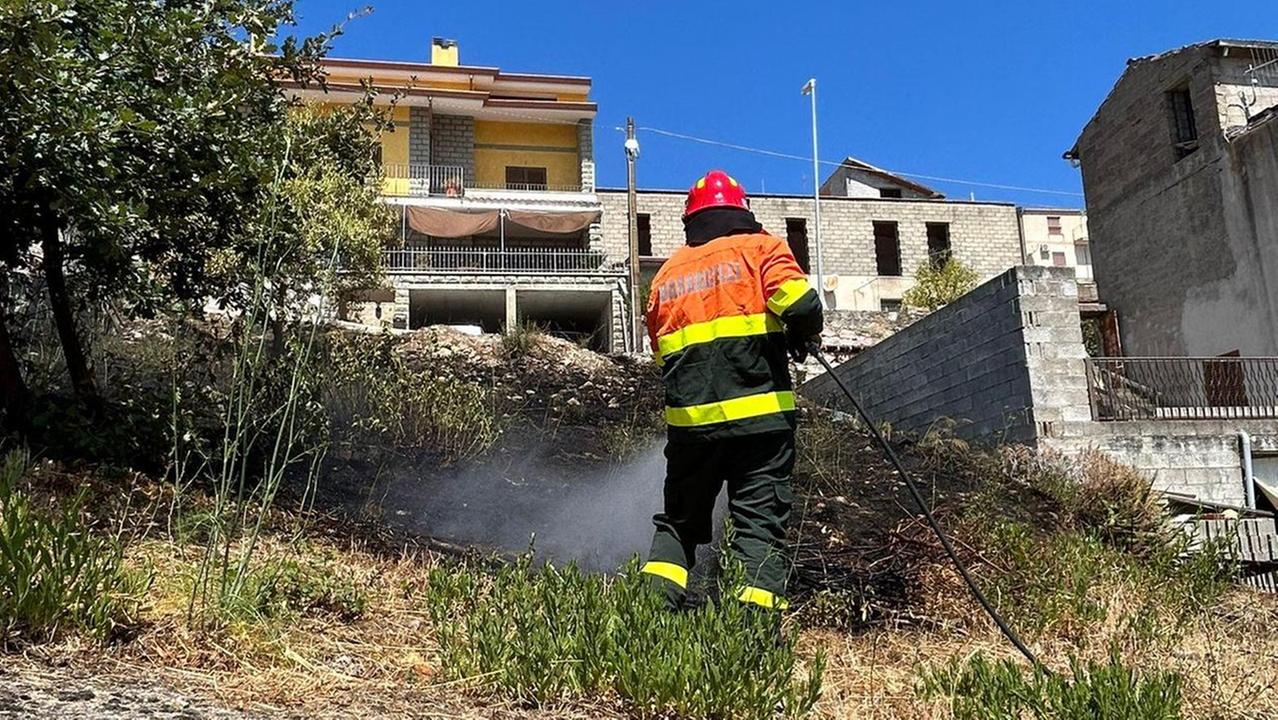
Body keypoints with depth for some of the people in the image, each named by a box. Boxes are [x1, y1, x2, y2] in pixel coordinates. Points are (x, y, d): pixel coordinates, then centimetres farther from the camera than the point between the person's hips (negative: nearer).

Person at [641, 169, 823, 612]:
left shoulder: (667, 273, 17)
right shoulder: (760, 248, 4)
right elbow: (798, 303, -12)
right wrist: (802, 338, 8)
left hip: (688, 419, 4)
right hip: (759, 413, -3)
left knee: (680, 517, 17)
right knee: (760, 517, 0)